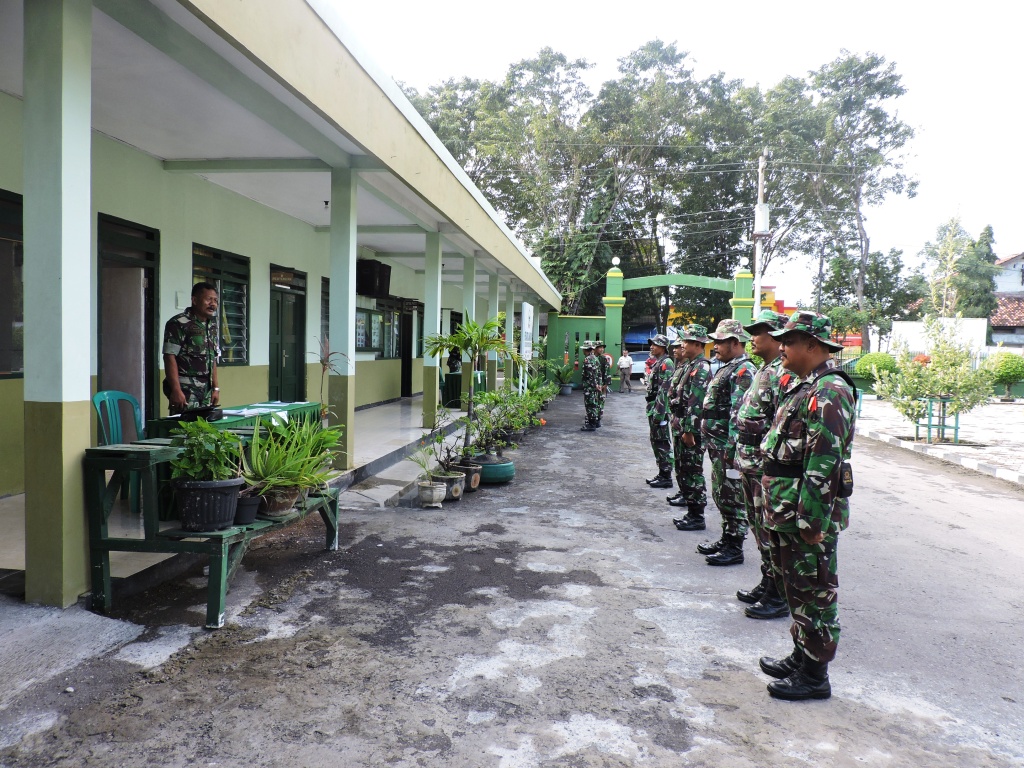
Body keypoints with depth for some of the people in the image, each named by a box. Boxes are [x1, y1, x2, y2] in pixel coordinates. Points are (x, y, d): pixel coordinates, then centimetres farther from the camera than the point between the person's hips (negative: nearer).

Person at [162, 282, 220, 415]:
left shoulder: (211, 325, 15)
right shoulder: (178, 323, -7)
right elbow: (170, 357, -12)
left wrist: (215, 388, 13)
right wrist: (176, 390, -19)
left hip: (206, 391, 7)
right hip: (185, 390, -7)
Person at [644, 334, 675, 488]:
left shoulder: (666, 363, -14)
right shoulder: (657, 363, 17)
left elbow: (664, 390, -21)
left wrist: (659, 412, -24)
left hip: (660, 409, -10)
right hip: (653, 408, 10)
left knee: (662, 443, -6)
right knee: (656, 441, 15)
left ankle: (666, 477, 0)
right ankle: (662, 474, 23)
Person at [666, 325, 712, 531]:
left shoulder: (701, 369, -17)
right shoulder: (688, 365, 14)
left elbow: (696, 404, -23)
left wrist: (689, 431, -24)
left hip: (691, 428, -10)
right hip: (680, 425, 10)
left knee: (692, 470, -6)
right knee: (681, 465, 22)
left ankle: (696, 516, -2)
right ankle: (685, 495, 39)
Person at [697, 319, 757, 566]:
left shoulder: (743, 371, -15)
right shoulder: (726, 368, 17)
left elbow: (739, 413, -22)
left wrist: (731, 447, -24)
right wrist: (710, 440, 21)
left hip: (729, 446, -10)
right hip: (717, 446, 10)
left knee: (733, 498, -1)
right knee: (721, 494, 17)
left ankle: (734, 548, 8)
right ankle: (726, 540, 29)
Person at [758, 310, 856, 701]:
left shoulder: (829, 393, -20)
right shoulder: (807, 388, 14)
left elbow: (825, 466, -25)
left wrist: (812, 521, -24)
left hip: (808, 516, -10)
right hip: (789, 513, 10)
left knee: (814, 594, 3)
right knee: (797, 588, 20)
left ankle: (814, 676, 16)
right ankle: (801, 657, 34)